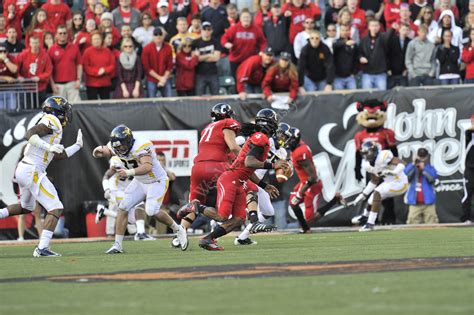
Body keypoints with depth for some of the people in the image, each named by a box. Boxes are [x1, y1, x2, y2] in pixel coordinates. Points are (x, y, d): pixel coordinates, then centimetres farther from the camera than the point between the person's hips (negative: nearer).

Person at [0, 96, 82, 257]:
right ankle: (42, 248, -19)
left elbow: (59, 155, 26)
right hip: (32, 171, -10)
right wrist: (48, 147, -31)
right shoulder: (52, 122, -7)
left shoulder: (50, 124, 20)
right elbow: (30, 134, -22)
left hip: (22, 170, 10)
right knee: (56, 208, -10)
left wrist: (77, 146, 34)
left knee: (26, 207, 33)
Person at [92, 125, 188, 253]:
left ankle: (178, 229, 4)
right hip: (139, 182, 7)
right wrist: (99, 152, -20)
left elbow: (147, 167, -47)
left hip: (156, 181, -7)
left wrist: (128, 173, -61)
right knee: (123, 208, -4)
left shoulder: (141, 146, -33)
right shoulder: (115, 146, -10)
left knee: (152, 211, -21)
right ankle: (117, 245, 2)